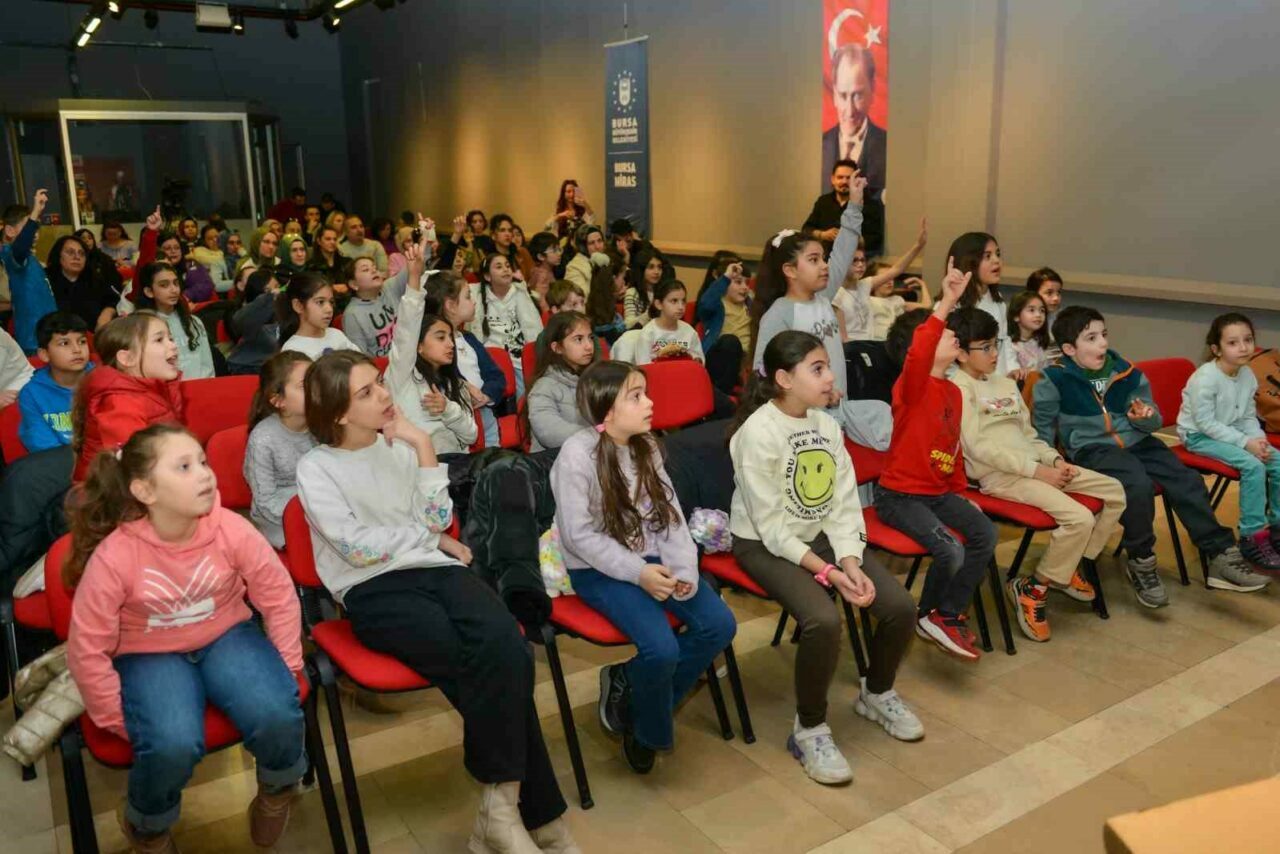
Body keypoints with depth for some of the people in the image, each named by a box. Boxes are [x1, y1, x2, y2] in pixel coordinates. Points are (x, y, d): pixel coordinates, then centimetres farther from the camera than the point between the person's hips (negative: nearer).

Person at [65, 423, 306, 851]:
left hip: (226, 636, 2)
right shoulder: (113, 557, -24)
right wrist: (118, 720, -7)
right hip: (149, 655, -1)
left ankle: (278, 788, 11)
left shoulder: (232, 530, -19)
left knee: (277, 714, -26)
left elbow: (279, 597, -6)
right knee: (173, 744, -30)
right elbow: (87, 649, -14)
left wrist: (284, 670, -3)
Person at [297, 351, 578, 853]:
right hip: (373, 591, -4)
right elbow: (359, 549, -9)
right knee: (495, 665, -28)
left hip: (432, 568, 4)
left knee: (505, 647, -29)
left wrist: (423, 447, 2)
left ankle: (504, 805, -17)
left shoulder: (400, 446, 15)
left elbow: (439, 520, 7)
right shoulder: (316, 469, 0)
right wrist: (422, 533, 3)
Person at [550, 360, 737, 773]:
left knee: (720, 624, -7)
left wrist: (683, 567, -13)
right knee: (661, 648, -25)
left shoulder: (646, 446, 4)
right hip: (599, 569, -7)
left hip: (652, 559, 7)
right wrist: (638, 572, -23)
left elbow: (670, 513, 2)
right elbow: (580, 535, -18)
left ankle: (629, 685, 9)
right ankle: (647, 732, 7)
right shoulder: (577, 454, -17)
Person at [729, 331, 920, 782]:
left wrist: (850, 562, -15)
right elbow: (772, 528, -20)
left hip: (821, 537, 7)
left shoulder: (826, 424, 2)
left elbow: (844, 506, 1)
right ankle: (809, 729, -6)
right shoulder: (758, 432, -19)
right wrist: (826, 571, -23)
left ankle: (877, 693, 21)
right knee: (823, 620, -31)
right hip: (764, 545, -7)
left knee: (900, 606, -9)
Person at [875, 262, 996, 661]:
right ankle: (929, 615, 7)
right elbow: (917, 356, -41)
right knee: (951, 551, -23)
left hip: (940, 491, 8)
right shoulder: (911, 385, -15)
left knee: (985, 532, -9)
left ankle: (949, 614, 6)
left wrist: (962, 492, 24)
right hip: (900, 495, -8)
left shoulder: (953, 391, 10)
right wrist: (946, 304, -48)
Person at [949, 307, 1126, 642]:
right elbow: (977, 447, -18)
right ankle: (1032, 588, -5)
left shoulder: (1007, 384, 18)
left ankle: (1068, 566, 15)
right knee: (1079, 518, -25)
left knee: (1114, 492, 3)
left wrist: (1054, 459, 0)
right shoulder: (960, 388, -10)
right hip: (999, 474, -9)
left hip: (1034, 464, 9)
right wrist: (1036, 470, -17)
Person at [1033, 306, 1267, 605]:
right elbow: (1041, 428, 2)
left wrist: (1146, 417, -8)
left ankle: (1222, 555, 1)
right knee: (1138, 485, -31)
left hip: (1136, 442, 6)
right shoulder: (1054, 381, -9)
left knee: (1186, 480, -11)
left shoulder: (1126, 373, 6)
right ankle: (1141, 563, -12)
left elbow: (1154, 422, 16)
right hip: (1091, 450, -6)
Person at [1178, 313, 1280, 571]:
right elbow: (1205, 423, -22)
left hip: (1231, 432, 8)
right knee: (1253, 465, -25)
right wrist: (1245, 442, -24)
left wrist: (1258, 439, -14)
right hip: (1199, 436, -8)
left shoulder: (1248, 375, 1)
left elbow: (1248, 417, 6)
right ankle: (1253, 538, -16)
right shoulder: (1205, 377, -22)